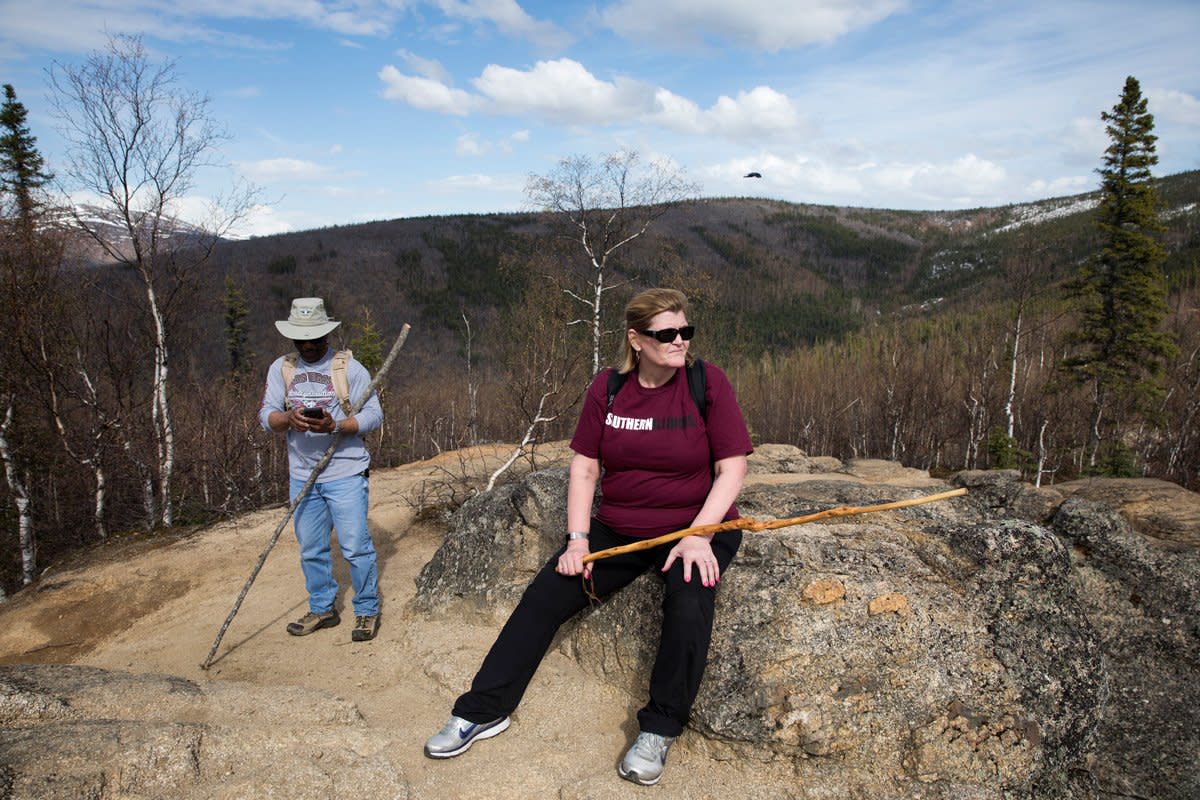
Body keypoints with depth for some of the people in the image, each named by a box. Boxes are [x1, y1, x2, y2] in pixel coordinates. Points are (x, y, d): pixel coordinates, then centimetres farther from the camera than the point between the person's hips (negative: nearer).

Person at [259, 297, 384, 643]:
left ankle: (367, 611, 14)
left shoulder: (349, 368, -5)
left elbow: (373, 415, -8)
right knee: (311, 549, 15)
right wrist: (288, 418, -22)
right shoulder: (281, 368, 7)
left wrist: (335, 426, -24)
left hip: (345, 474, -4)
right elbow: (267, 416, 1)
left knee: (355, 546, -2)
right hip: (302, 476, 5)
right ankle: (322, 609, 31)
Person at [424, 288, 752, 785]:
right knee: (542, 598, -6)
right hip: (618, 529, 4)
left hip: (696, 525, -3)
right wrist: (578, 539, -9)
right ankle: (483, 711, 9)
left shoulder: (707, 382, -10)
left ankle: (660, 730, -13)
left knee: (689, 599, -32)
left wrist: (698, 535, -22)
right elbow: (585, 466, 1)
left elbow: (732, 468, -11)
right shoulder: (607, 388, -1)